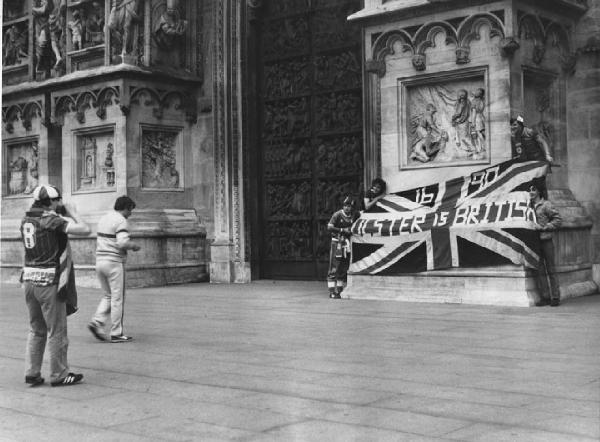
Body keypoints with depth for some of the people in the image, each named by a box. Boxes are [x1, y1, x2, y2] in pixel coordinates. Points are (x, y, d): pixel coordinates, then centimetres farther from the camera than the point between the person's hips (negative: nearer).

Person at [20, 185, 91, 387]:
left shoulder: (26, 219, 8)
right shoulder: (51, 221, -14)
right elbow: (85, 230, -20)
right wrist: (73, 214, -2)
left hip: (29, 279, 7)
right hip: (49, 281, -7)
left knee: (36, 330, 18)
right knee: (56, 332, 5)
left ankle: (32, 373, 18)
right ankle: (59, 375, 13)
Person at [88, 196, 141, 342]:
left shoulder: (103, 219, 15)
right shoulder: (121, 221, -12)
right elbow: (123, 243, -25)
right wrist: (134, 246, -5)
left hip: (100, 261, 8)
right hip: (114, 263, -8)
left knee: (107, 296, 18)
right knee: (117, 299, 0)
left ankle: (97, 322, 0)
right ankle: (116, 334, 4)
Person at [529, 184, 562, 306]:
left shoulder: (546, 205, -4)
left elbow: (558, 220, -6)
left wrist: (543, 227, -13)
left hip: (546, 241, -5)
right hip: (535, 242, 5)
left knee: (551, 270, -2)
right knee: (540, 270, 4)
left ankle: (555, 297, 3)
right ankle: (544, 297, 8)